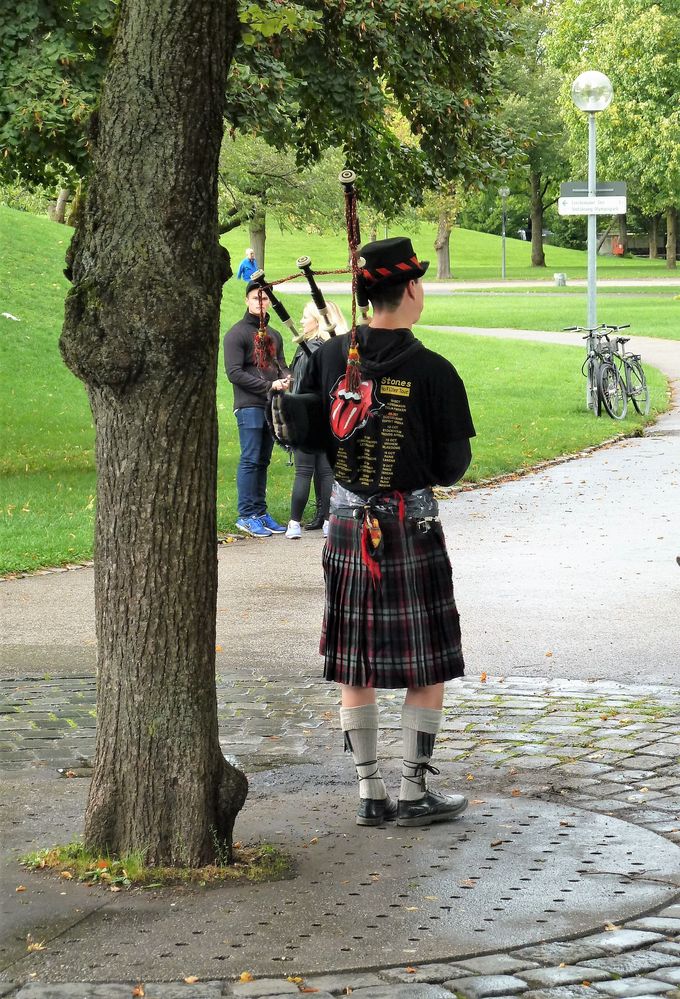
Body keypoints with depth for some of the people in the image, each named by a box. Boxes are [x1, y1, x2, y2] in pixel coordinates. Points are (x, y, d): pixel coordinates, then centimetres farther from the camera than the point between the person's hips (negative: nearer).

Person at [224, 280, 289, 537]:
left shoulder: (273, 334, 19)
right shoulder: (237, 333, -4)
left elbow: (280, 364, 22)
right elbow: (234, 373, -11)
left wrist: (285, 378, -3)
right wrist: (269, 386, -15)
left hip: (270, 406, 7)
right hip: (249, 406, -7)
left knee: (263, 460, 9)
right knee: (250, 460, -7)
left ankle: (260, 512, 14)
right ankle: (246, 516, -4)